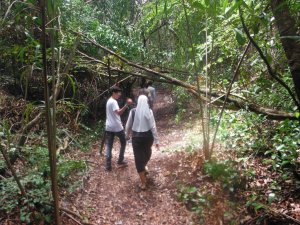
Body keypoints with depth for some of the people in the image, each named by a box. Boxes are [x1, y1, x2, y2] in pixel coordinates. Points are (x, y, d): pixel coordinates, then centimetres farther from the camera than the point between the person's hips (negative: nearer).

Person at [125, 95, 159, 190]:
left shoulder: (133, 111, -7)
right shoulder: (149, 111, -9)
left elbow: (128, 125, 2)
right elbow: (153, 126, -10)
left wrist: (127, 136, 19)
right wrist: (156, 140, -4)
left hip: (136, 137, -1)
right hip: (148, 136, 1)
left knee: (138, 159, 7)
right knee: (147, 152, 30)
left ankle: (143, 183, 12)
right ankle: (144, 168, 54)